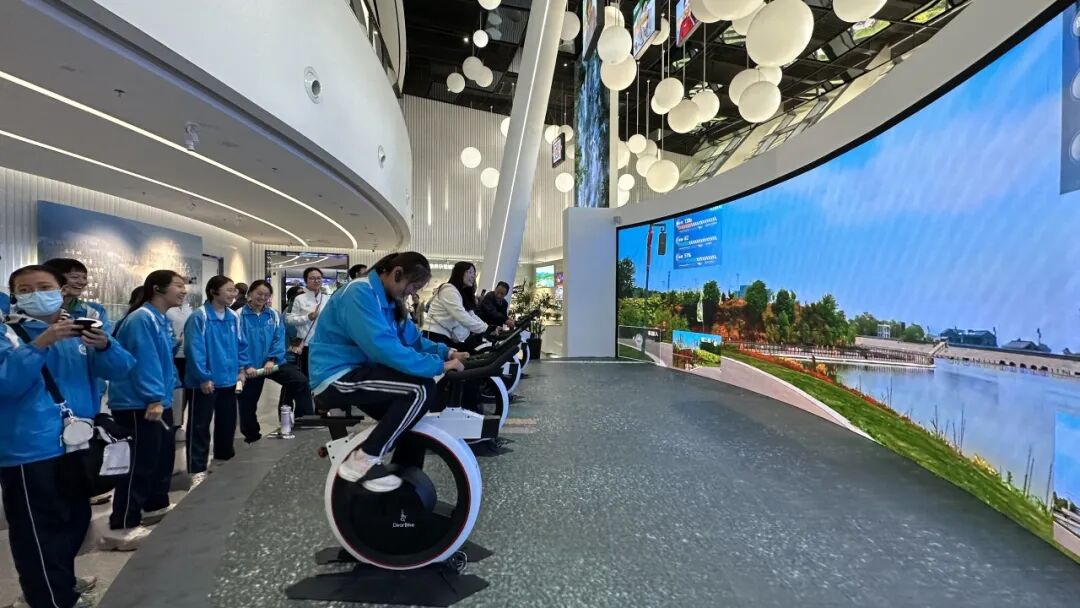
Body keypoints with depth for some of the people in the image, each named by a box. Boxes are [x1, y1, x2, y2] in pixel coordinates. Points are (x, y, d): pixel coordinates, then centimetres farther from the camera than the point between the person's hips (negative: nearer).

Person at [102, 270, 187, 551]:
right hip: (139, 406, -10)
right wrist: (154, 398, -25)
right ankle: (121, 527, 5)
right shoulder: (142, 319, -18)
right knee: (140, 464, -5)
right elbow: (145, 361, -24)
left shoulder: (163, 320, 13)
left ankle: (156, 507, 36)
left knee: (164, 456, 19)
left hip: (159, 402, 10)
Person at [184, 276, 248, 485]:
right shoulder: (199, 316, -15)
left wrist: (241, 369, 6)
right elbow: (194, 349, -18)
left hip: (228, 379, 7)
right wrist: (203, 377, -18)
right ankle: (198, 470, 12)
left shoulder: (234, 317, 5)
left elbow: (240, 345, 13)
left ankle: (224, 459, 35)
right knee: (200, 426, 3)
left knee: (227, 423, 18)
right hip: (206, 382, -7)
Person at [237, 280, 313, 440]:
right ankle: (252, 438, 32)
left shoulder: (274, 315, 1)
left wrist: (272, 360, -16)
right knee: (247, 405, 12)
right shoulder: (240, 315, -9)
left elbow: (279, 339, -3)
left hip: (272, 363, 2)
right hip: (250, 367, -1)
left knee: (301, 381, -19)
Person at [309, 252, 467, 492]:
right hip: (337, 379, -11)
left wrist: (445, 352, -6)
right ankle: (362, 461, -14)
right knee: (422, 390, -24)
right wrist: (438, 365, -28)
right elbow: (384, 347, -32)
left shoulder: (387, 299, 11)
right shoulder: (360, 293, -22)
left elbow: (412, 339, 11)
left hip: (357, 373, 11)